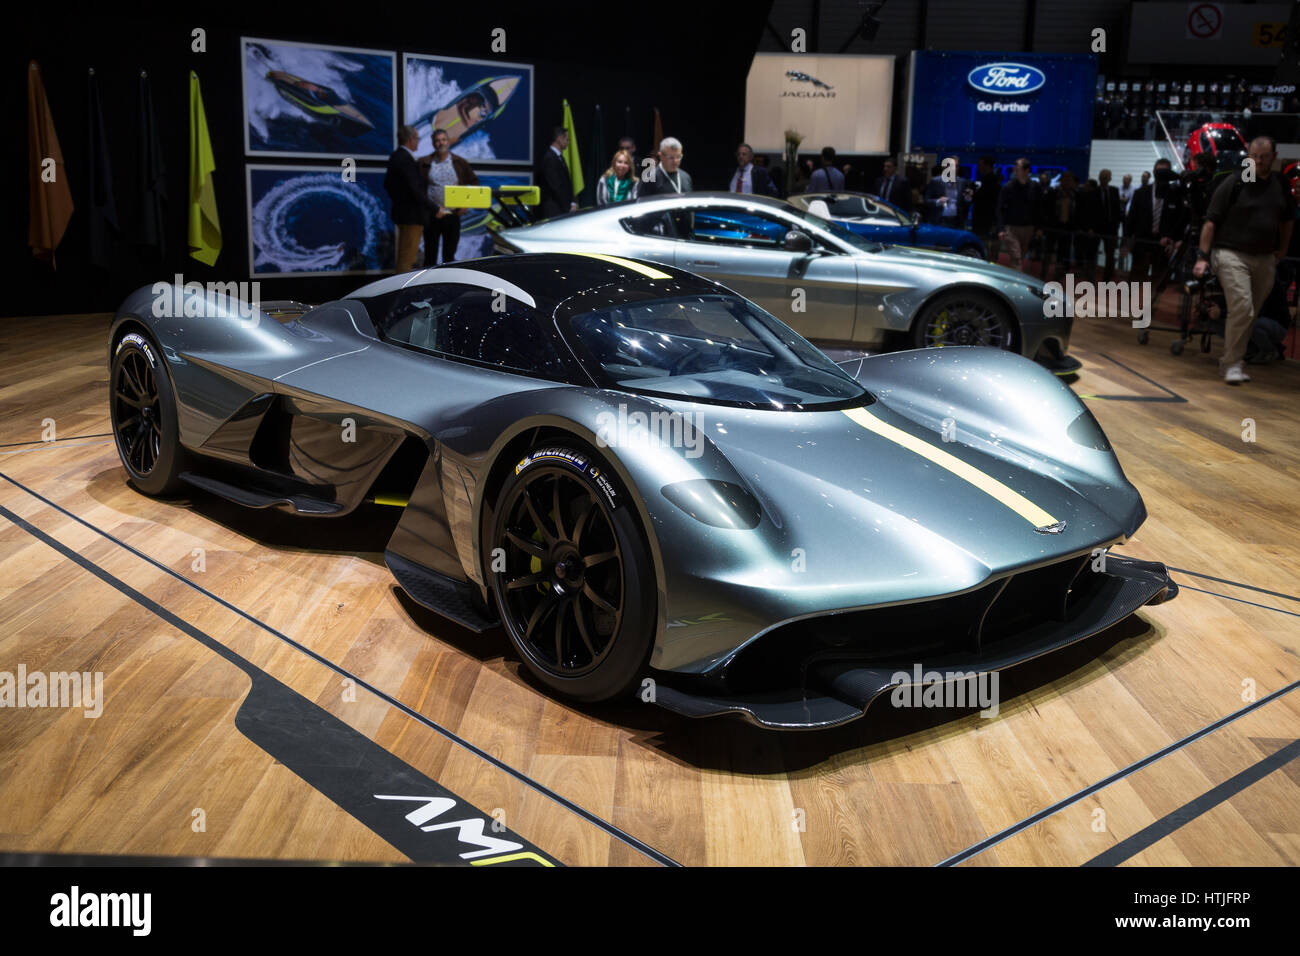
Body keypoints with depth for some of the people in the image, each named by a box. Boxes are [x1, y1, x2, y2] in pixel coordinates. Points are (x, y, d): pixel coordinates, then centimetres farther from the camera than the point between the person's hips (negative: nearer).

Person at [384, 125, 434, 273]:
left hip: (400, 211, 10)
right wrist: (433, 208, -17)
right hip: (412, 215, -10)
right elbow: (416, 190, -23)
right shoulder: (407, 160, -20)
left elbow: (387, 184, 20)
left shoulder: (395, 157, 11)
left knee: (403, 254, 17)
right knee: (408, 256, -6)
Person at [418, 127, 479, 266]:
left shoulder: (459, 163, 7)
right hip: (432, 214, -1)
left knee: (449, 255, 8)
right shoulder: (424, 163, 3)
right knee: (430, 254, 3)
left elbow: (475, 183, 12)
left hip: (453, 215, 1)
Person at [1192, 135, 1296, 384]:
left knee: (1250, 315, 9)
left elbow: (1288, 220, 22)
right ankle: (1232, 364, -7)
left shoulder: (1281, 186, 8)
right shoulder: (1233, 184, -7)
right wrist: (1203, 256, -12)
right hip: (1232, 255, -5)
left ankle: (1230, 360, 22)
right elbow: (1211, 221, -7)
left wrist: (1282, 251, 18)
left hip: (1264, 259, 5)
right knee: (1242, 309, -17)